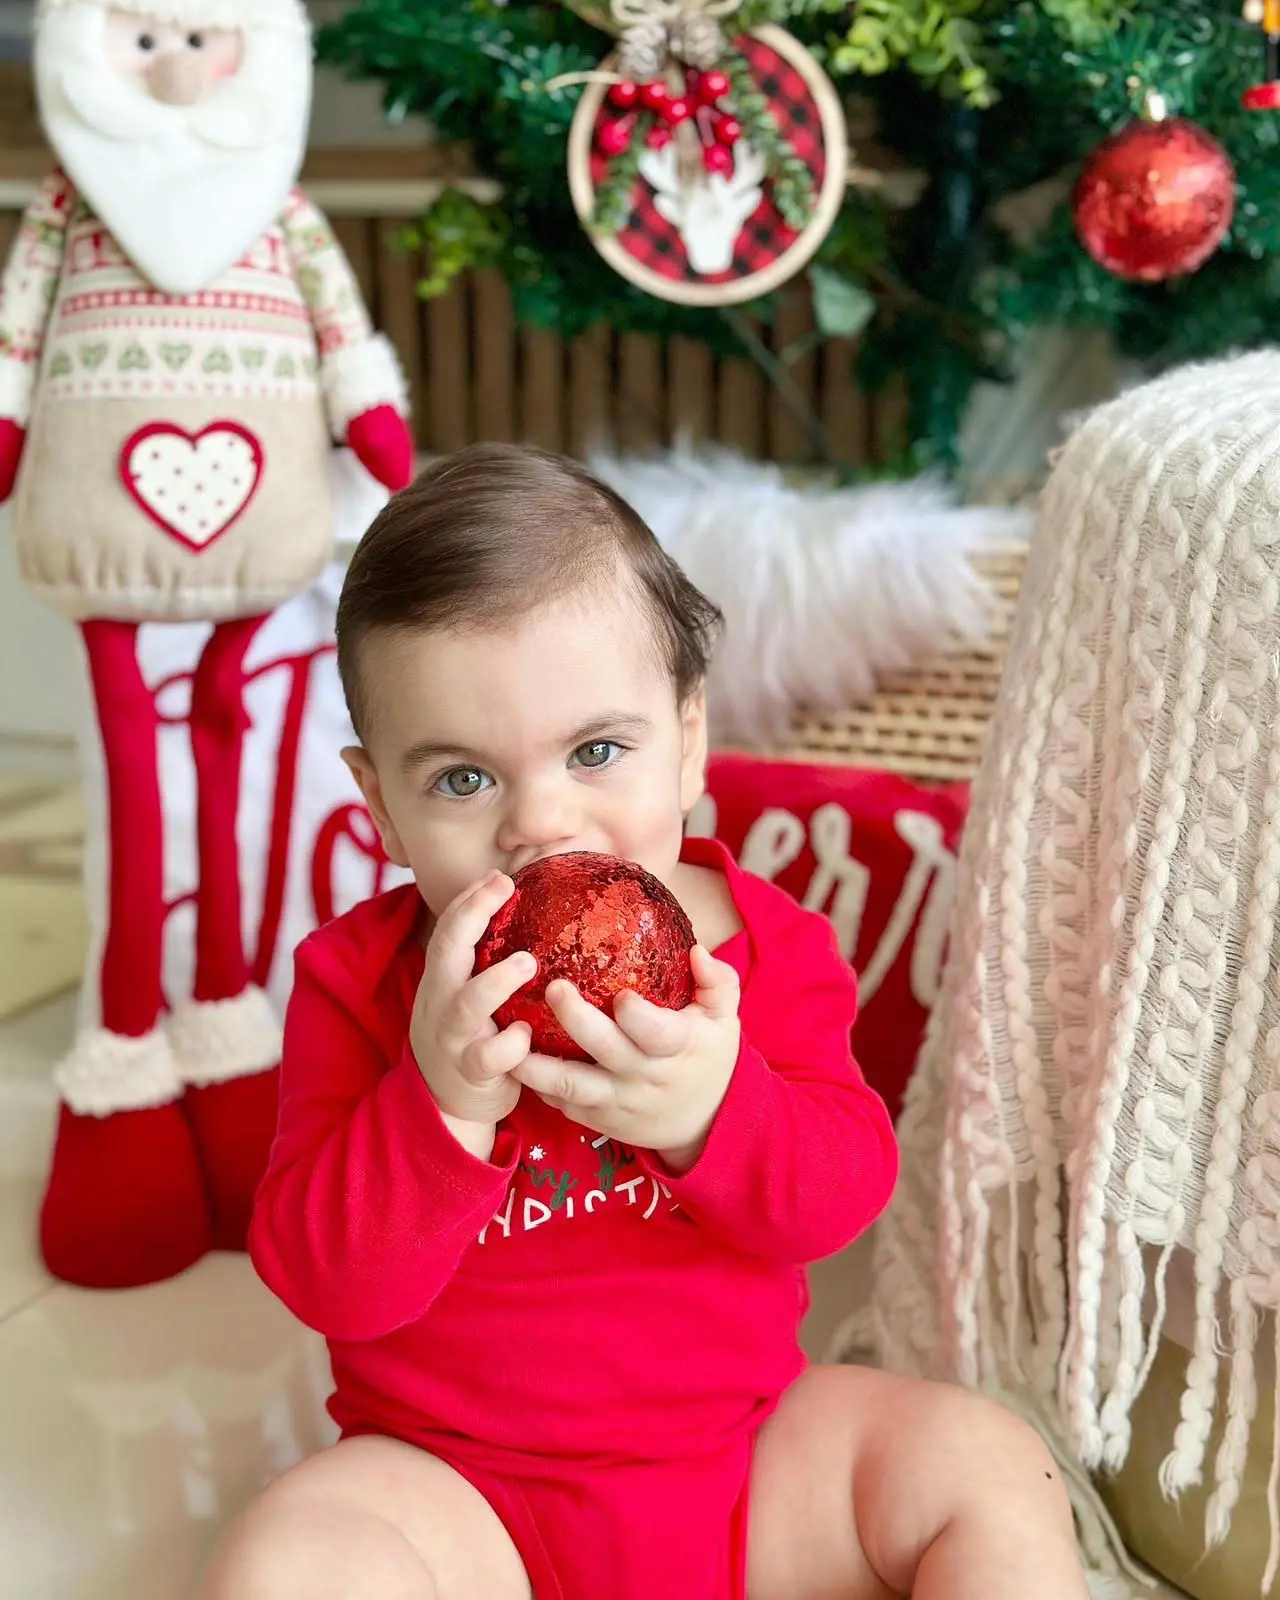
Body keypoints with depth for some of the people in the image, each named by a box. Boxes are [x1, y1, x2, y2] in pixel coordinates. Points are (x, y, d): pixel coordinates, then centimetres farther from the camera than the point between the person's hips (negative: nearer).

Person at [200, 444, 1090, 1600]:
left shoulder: (760, 940, -5)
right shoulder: (359, 981, -11)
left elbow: (845, 1193, -12)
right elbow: (325, 1280, -16)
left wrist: (716, 1109, -33)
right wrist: (440, 1102, -34)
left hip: (747, 1441, 2)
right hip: (459, 1487, -1)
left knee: (992, 1467, -11)